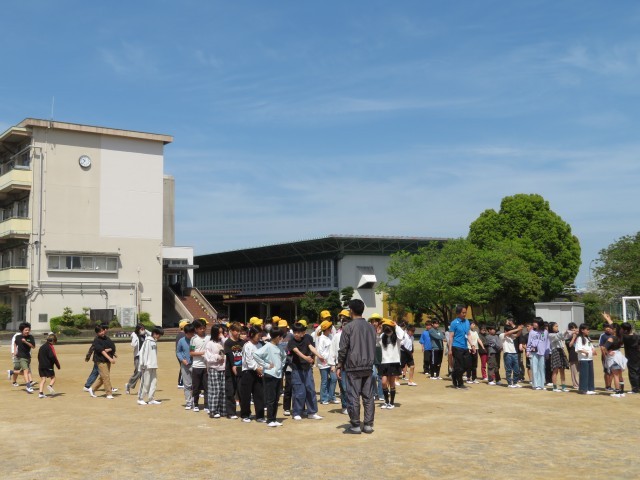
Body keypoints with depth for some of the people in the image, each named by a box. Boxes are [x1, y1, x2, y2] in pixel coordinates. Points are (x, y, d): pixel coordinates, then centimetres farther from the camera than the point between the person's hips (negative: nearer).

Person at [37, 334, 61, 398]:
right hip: (48, 366, -6)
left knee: (43, 379, 6)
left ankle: (41, 393, -3)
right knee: (53, 377, 6)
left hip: (41, 366, 6)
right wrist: (58, 365, -10)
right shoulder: (50, 347, -8)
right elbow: (53, 357, -16)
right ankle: (50, 386, -22)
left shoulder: (41, 347, 17)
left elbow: (39, 357, 22)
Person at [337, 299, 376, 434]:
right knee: (368, 396, 7)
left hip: (353, 367, -5)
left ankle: (355, 425, 4)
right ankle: (368, 425, 10)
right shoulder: (370, 327, 8)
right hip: (368, 367, 5)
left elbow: (343, 349, -8)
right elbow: (374, 347, 13)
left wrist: (339, 366, 0)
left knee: (353, 396, 1)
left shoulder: (348, 327, -9)